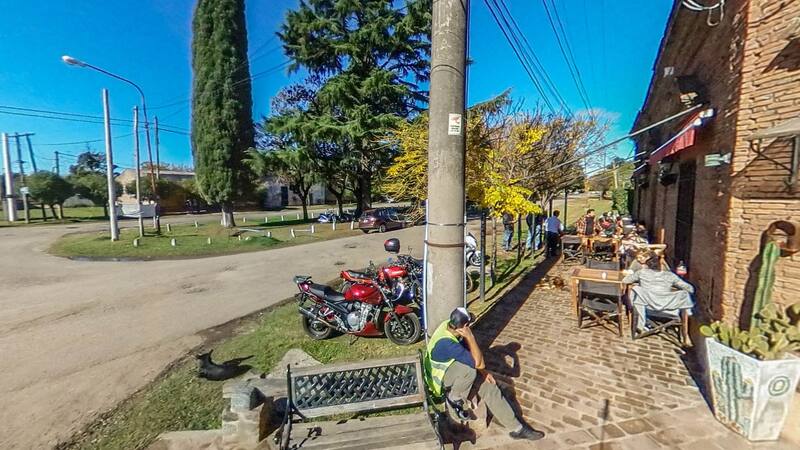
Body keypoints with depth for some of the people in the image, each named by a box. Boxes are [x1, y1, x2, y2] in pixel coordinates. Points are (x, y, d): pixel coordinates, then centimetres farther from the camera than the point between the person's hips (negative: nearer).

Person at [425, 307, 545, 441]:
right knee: (470, 371, -35)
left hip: (456, 367, 8)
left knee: (489, 386, -3)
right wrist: (470, 336, -35)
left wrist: (482, 371, -5)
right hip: (441, 376, -8)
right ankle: (453, 400, -8)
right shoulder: (446, 343, -38)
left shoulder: (450, 325, -13)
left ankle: (516, 428, 7)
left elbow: (469, 350, 1)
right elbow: (478, 363, -33)